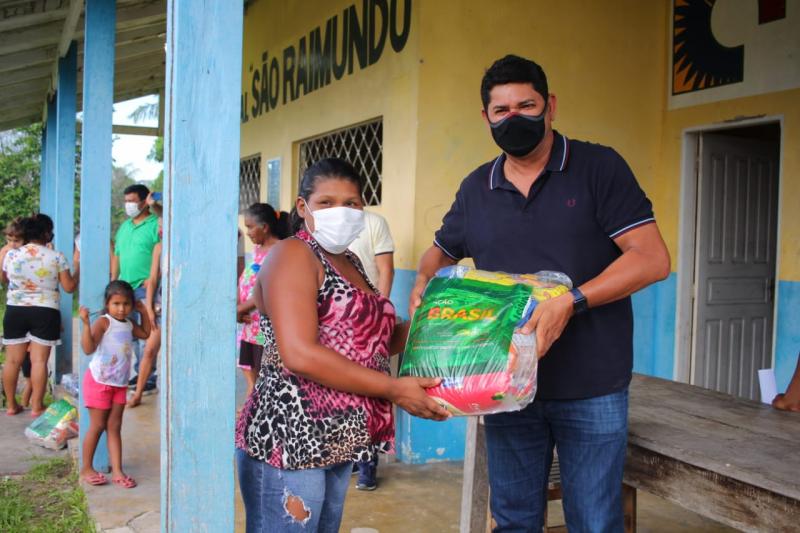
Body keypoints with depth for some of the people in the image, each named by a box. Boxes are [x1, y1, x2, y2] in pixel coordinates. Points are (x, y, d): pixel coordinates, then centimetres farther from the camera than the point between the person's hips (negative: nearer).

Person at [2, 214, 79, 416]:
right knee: (39, 360, 1)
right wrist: (78, 269, 12)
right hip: (45, 313, -2)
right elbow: (69, 287, -4)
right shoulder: (56, 257, -9)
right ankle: (36, 406, 5)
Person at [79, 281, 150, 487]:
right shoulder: (103, 322, -16)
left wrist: (143, 312, 16)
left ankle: (117, 471, 8)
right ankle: (86, 469, 18)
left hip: (120, 384, 6)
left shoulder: (129, 325, 6)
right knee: (97, 426, 3)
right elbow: (88, 348, -28)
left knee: (114, 427, 7)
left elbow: (146, 333, 26)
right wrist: (86, 323, -37)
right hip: (99, 382, -6)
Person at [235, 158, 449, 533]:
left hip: (335, 442, 9)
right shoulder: (292, 255, -11)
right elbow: (300, 355, -23)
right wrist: (394, 389, -19)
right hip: (289, 442, -8)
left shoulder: (350, 262, 15)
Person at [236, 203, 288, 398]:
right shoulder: (257, 250, 14)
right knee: (249, 370, 14)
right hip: (249, 323, 9)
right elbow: (245, 282, 13)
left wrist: (241, 308, -14)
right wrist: (237, 307, -5)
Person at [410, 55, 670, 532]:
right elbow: (441, 252, 22)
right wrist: (424, 282, -2)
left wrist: (571, 302, -25)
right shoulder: (476, 189, 7)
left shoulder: (599, 168, -7)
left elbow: (653, 259, -14)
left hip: (591, 390, -4)